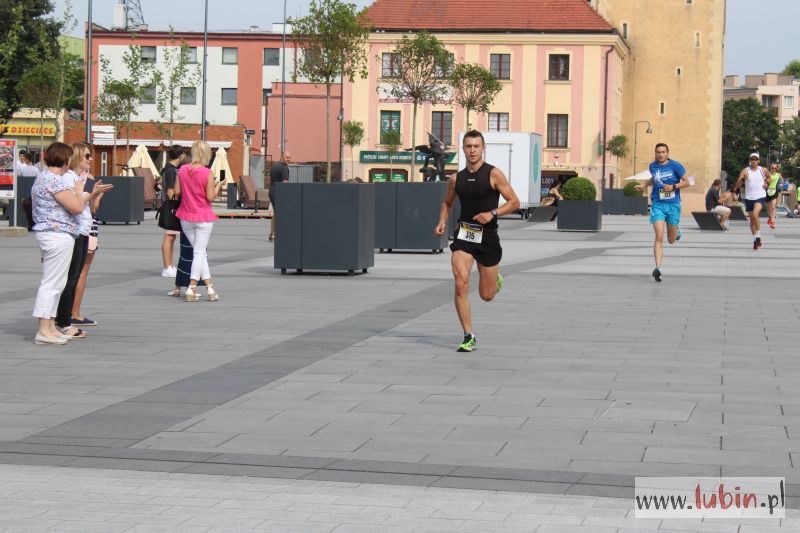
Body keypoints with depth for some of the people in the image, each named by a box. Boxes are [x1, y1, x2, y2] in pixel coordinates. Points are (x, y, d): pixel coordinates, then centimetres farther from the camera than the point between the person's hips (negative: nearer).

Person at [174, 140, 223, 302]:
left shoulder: (182, 170, -3)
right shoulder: (207, 173, -16)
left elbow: (177, 191, 0)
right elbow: (210, 197, -14)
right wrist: (218, 186, 2)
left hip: (186, 218, 5)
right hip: (203, 217, -5)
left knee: (200, 252, 14)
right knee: (200, 252, 1)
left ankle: (209, 287, 12)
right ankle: (191, 289, -2)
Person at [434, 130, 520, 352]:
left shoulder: (493, 174, -5)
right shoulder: (457, 178, 6)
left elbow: (514, 202, -5)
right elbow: (447, 203, 23)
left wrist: (492, 213, -20)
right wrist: (442, 222, 4)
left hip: (487, 237, -2)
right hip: (463, 235, 2)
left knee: (487, 295, 6)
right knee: (461, 284, -18)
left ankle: (495, 280, 45)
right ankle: (469, 337, -9)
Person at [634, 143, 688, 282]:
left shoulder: (675, 165, -5)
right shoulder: (653, 166, 6)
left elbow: (686, 182, -2)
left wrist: (673, 186, -16)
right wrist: (644, 185, 14)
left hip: (673, 204, -1)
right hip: (657, 204, 1)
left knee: (671, 240, 11)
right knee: (659, 237, -14)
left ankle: (676, 230, 49)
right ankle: (658, 268, -16)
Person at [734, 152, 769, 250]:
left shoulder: (763, 170, 1)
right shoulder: (745, 171, -4)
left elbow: (768, 177, 24)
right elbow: (737, 186, -7)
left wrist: (766, 183, 2)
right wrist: (740, 180, -29)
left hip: (760, 196, -2)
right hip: (749, 197, 2)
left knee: (755, 214, -24)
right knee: (752, 219, 10)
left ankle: (758, 236, -11)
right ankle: (755, 240, 22)